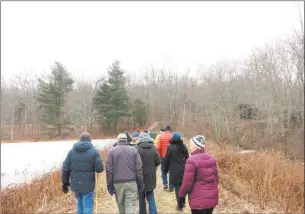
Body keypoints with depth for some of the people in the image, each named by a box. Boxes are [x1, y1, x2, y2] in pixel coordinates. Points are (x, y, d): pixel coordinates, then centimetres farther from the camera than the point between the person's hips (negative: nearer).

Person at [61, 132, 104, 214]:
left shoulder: (72, 151, 2)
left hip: (75, 184, 4)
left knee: (80, 204, 23)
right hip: (88, 185, -4)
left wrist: (65, 183, 10)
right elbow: (99, 169, -12)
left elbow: (65, 169, 1)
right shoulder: (94, 151, -8)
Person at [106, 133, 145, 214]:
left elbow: (109, 169, -3)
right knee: (130, 207, 0)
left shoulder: (111, 151, 1)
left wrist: (109, 185, 2)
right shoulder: (134, 150, 2)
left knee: (121, 206, 17)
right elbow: (138, 168, -1)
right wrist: (140, 183, 6)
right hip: (131, 183, -1)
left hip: (117, 183, 1)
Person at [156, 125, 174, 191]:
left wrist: (160, 154, 4)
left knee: (163, 170, 20)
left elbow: (158, 147, -12)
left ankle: (165, 183, 9)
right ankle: (171, 187, 12)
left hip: (163, 156, 0)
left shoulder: (161, 136, -7)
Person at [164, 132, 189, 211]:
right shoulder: (183, 146, 3)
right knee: (182, 185, 19)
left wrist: (165, 170, 4)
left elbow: (167, 160, -8)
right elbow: (187, 158, 11)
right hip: (183, 169, 5)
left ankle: (180, 205, 6)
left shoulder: (170, 147, -14)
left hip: (175, 171, -5)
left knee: (177, 187, 2)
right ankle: (183, 201, 30)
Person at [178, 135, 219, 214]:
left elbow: (187, 182, -17)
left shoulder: (192, 160, -18)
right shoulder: (211, 158, 6)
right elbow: (216, 177, 12)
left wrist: (181, 196, -6)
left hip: (199, 200, -7)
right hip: (212, 197, 7)